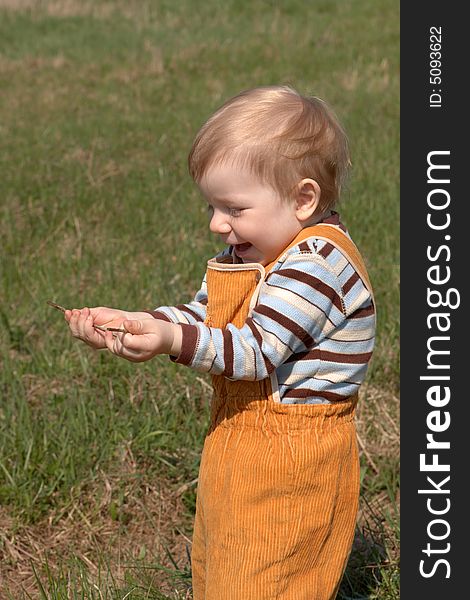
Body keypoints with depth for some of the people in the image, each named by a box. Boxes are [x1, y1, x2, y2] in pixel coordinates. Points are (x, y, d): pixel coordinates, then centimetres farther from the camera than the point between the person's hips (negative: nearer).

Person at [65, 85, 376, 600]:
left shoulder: (319, 262, -23)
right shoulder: (252, 250, 8)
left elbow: (257, 350, -28)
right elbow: (200, 316, 10)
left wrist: (173, 341, -38)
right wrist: (128, 323, -5)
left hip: (291, 464, -10)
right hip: (237, 445, 10)